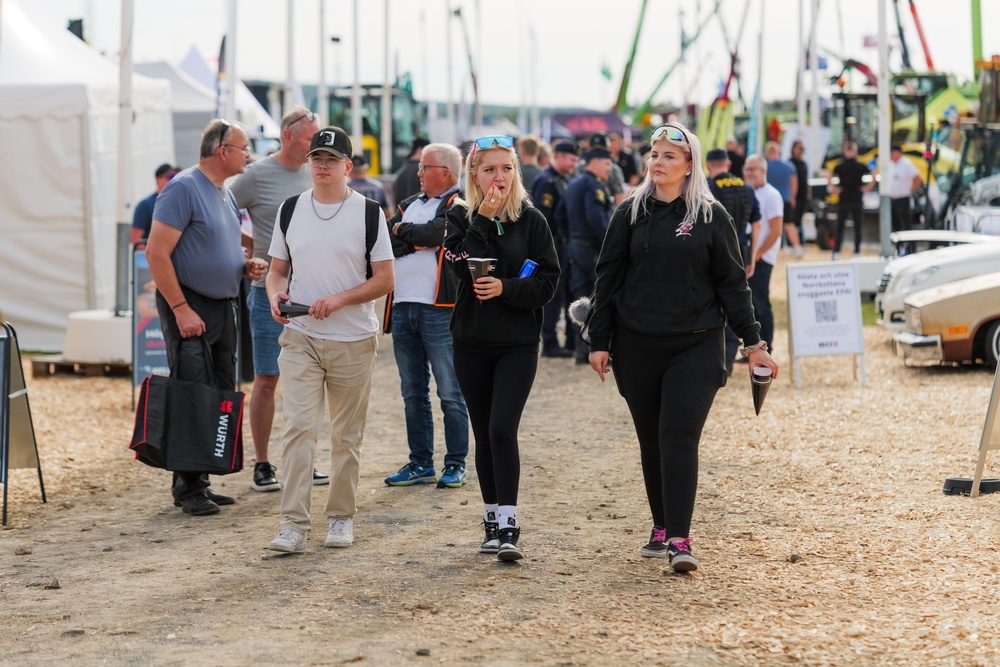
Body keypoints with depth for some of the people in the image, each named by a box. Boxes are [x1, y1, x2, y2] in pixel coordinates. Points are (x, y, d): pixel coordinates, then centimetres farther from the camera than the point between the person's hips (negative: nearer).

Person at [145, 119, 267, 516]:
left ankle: (200, 480, 17)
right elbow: (156, 252, -18)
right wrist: (181, 309, -20)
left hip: (224, 307, 9)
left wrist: (245, 267, 7)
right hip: (190, 307, -9)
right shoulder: (184, 188, -13)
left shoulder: (225, 193, 16)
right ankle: (188, 488, -3)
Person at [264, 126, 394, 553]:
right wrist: (276, 296, -9)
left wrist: (338, 299, -17)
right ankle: (293, 525, -12)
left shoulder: (368, 213, -2)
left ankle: (341, 517, 21)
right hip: (300, 337, 1)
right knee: (298, 426, -10)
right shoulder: (291, 210, 8)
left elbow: (384, 280, -3)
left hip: (353, 341, -1)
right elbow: (277, 269, 14)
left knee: (347, 435, 7)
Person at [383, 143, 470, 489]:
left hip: (439, 310, -7)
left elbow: (437, 232, -18)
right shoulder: (408, 205, 20)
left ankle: (455, 465, 4)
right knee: (412, 393, 11)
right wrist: (420, 240, -7)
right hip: (402, 308, 7)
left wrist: (403, 231, -2)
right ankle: (420, 464, 18)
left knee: (450, 392, -3)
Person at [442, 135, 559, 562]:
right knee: (484, 434, 9)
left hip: (518, 343, -2)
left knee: (502, 429, -15)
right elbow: (464, 265, -15)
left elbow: (548, 281, -4)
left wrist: (506, 288, -18)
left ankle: (509, 525, -14)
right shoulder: (461, 218, 3)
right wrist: (485, 219, -16)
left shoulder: (531, 221, 0)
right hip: (471, 342, 2)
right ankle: (493, 519, 21)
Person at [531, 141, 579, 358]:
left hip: (566, 244, 9)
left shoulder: (564, 180, 15)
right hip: (553, 245, -9)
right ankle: (550, 344, 2)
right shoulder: (546, 181, -14)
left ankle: (573, 342, 17)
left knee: (570, 293, 11)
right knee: (553, 295, -4)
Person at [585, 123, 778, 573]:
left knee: (680, 437, -12)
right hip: (637, 346, 2)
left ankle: (679, 539, -16)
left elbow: (732, 282, 4)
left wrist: (752, 341, 1)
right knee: (651, 441, 8)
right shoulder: (631, 213, 6)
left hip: (696, 346, -2)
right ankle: (661, 528, 21)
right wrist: (599, 342, 3)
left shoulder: (710, 216, 2)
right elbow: (608, 278, 7)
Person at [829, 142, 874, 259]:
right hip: (858, 201, 0)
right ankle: (857, 253, 3)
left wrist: (835, 190, 1)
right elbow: (873, 179, -5)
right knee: (857, 228, 6)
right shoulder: (861, 167, -1)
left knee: (840, 228, 4)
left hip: (843, 200, 0)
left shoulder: (839, 167, -2)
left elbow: (829, 180, -9)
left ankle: (836, 253, -5)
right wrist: (865, 189, 1)